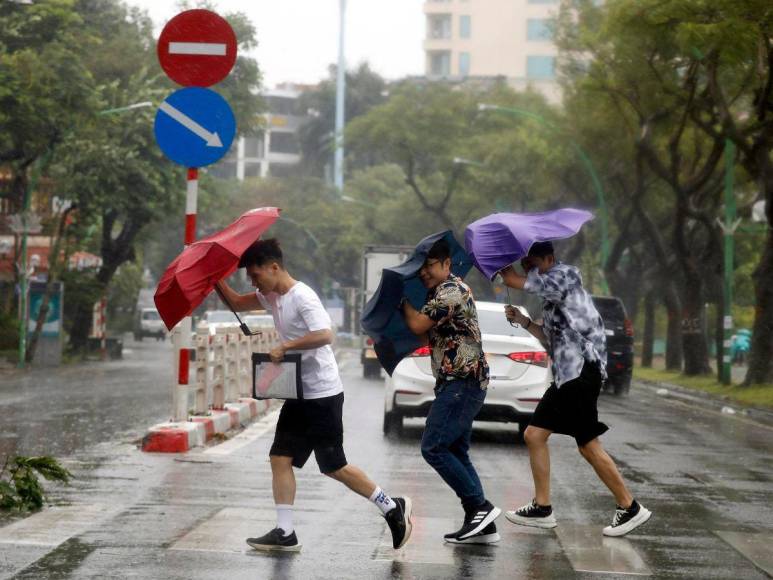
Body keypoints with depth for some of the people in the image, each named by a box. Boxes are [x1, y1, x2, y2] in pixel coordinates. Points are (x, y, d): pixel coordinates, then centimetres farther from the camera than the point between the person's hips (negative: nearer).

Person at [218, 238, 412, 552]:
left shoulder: (302, 296, -18)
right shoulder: (272, 296, 10)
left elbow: (325, 335, -30)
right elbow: (237, 303, 22)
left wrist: (285, 346, -24)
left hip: (322, 394, -9)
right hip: (299, 394, 9)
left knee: (334, 466, -3)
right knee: (280, 458, 3)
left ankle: (392, 507, 12)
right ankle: (285, 532, 4)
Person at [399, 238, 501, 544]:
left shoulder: (452, 290, -13)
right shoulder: (440, 294, 20)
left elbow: (418, 325, -17)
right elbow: (427, 337, 22)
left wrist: (404, 300, 0)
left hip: (462, 382, -11)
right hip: (458, 383, 11)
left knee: (433, 447, -12)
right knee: (456, 452, 10)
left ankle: (480, 507, -11)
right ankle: (484, 526, 8)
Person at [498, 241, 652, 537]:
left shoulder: (565, 274, -7)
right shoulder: (550, 297, 22)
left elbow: (515, 281, -17)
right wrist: (524, 321, 15)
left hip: (582, 371, -10)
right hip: (565, 375, 10)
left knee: (588, 446, -9)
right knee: (534, 434, 9)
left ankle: (629, 507, 0)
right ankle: (542, 508, 14)